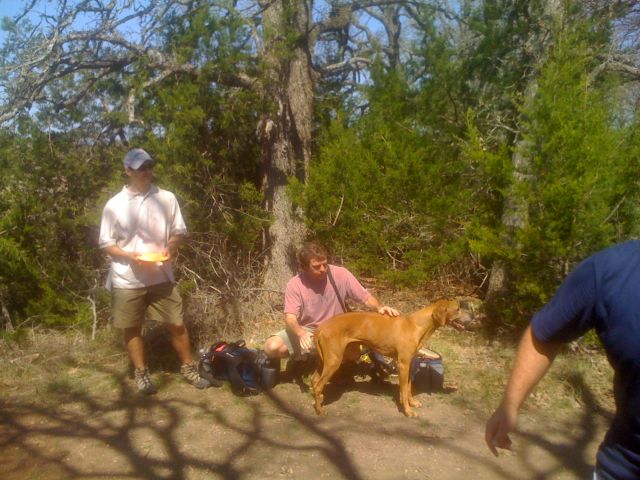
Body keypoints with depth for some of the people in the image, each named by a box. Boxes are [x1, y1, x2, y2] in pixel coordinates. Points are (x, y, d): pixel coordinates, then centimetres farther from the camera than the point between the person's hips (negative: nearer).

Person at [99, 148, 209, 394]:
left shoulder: (167, 198, -1)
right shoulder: (114, 205, -4)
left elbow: (179, 231, 7)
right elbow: (106, 244, 0)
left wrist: (170, 248, -14)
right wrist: (130, 256, -18)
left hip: (160, 276, 1)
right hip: (127, 280, 0)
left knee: (177, 324, 6)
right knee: (132, 328, 11)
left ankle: (189, 367, 25)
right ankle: (141, 372, 30)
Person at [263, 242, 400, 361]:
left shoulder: (341, 275, -13)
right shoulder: (294, 285, -15)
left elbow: (366, 298, -8)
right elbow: (290, 318, -21)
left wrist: (379, 307, -30)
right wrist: (301, 333, -43)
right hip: (307, 332, 1)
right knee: (271, 347, -23)